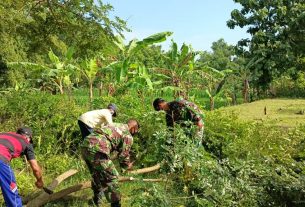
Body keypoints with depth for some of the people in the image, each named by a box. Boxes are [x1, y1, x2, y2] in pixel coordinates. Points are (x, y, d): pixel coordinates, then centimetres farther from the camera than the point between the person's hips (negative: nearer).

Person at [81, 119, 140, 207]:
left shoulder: (116, 125, 30)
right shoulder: (128, 136, 6)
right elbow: (123, 155, 9)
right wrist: (127, 166, 29)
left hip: (85, 145, 9)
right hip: (97, 150, -9)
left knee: (96, 174, 28)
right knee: (111, 178, 4)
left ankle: (97, 200, 43)